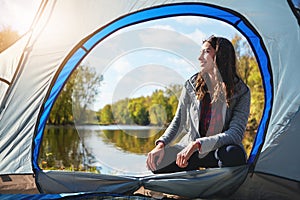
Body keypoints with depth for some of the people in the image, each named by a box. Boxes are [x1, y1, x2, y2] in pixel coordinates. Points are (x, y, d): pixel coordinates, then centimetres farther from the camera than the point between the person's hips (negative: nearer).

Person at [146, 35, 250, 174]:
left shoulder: (241, 92, -13)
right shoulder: (192, 85, -5)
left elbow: (236, 133, -23)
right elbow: (178, 122, 3)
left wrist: (197, 144, -35)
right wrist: (161, 144, -16)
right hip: (190, 147, 2)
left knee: (233, 154, -39)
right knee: (157, 164, -24)